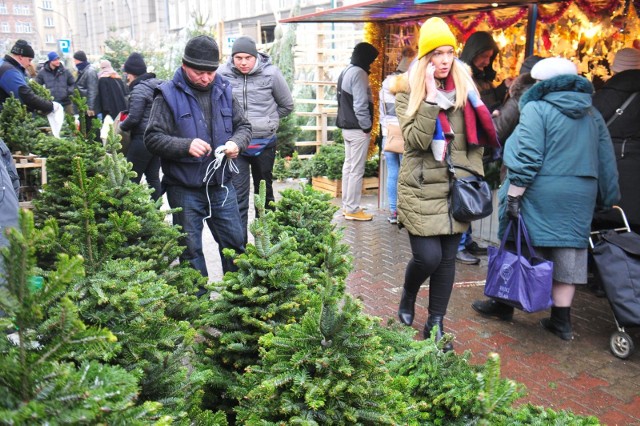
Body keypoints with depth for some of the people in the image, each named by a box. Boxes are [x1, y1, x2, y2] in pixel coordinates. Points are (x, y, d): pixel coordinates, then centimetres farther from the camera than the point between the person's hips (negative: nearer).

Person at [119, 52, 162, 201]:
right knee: (153, 176, 12)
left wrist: (121, 126, 2)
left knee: (132, 178, -1)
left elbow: (134, 118, -17)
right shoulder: (159, 84, 11)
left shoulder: (139, 90, -14)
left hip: (142, 140, -8)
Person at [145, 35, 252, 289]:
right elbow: (152, 138, -10)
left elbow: (244, 126, 12)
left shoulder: (223, 91, 5)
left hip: (221, 185, 4)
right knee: (190, 249, 8)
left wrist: (236, 142, -11)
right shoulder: (169, 95, -7)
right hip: (184, 189, -3)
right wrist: (186, 145, -26)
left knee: (235, 242, 12)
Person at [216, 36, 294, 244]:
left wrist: (267, 120, 4)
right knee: (238, 194, -5)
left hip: (264, 143, 1)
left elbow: (287, 105, 5)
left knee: (265, 191, 16)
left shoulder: (271, 73, -8)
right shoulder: (223, 74, -8)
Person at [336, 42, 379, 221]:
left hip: (347, 126, 10)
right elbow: (360, 105, -21)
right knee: (357, 170, -4)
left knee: (348, 166, 14)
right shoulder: (359, 73, -16)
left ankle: (346, 205, 22)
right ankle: (353, 210, 1)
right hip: (357, 129, -10)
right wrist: (367, 127, -12)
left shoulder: (345, 72, 14)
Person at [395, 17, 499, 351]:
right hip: (421, 190, -4)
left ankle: (435, 323, 23)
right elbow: (416, 140, -18)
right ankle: (407, 300, 25)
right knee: (427, 257, -8)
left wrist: (473, 175, 5)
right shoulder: (408, 93, -4)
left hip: (456, 190, 4)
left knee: (447, 260, 8)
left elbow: (476, 138, 13)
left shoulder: (464, 89, 7)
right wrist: (431, 97, -21)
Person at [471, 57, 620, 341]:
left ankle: (504, 305, 24)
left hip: (540, 194, -5)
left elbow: (527, 158, -16)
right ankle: (562, 321, 17)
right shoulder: (592, 114, 12)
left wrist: (513, 195, -13)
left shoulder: (536, 109, -8)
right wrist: (607, 200, 21)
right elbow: (607, 162, 13)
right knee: (568, 254, 10)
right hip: (581, 197, 5)